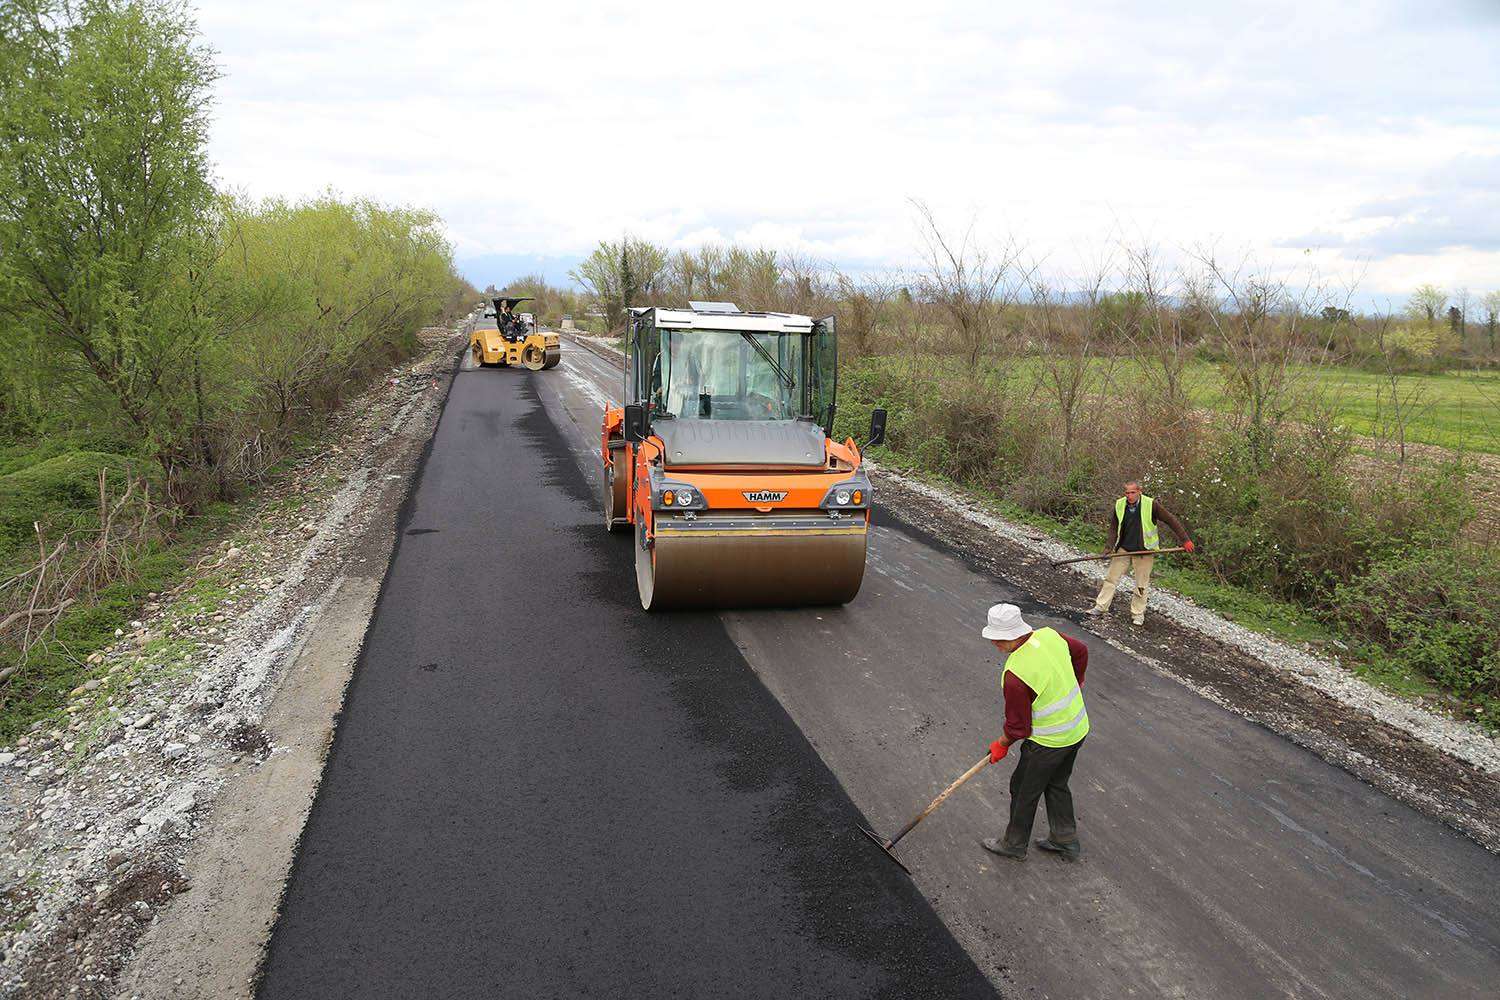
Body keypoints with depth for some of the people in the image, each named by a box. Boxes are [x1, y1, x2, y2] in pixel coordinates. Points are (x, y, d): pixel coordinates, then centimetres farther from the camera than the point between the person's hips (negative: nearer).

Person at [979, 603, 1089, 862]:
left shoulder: (1014, 675, -31)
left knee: (1024, 790, 13)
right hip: (1079, 729, 8)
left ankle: (1014, 845, 31)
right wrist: (1075, 682, 29)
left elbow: (1018, 725, -19)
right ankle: (1066, 841, 38)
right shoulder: (1050, 635, -9)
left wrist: (1003, 745, 1)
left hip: (1049, 742, -8)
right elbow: (1081, 651, 12)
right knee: (1057, 784, 25)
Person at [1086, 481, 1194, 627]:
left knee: (1141, 585, 6)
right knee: (1111, 577, 3)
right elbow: (1113, 527, 4)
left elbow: (1171, 520, -9)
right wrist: (1110, 547, -7)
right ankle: (1100, 607, 9)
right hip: (1123, 549, 3)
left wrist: (1185, 540, -10)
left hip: (1144, 551, -3)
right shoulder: (1119, 505, -6)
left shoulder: (1151, 504, -16)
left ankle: (1138, 613, 18)